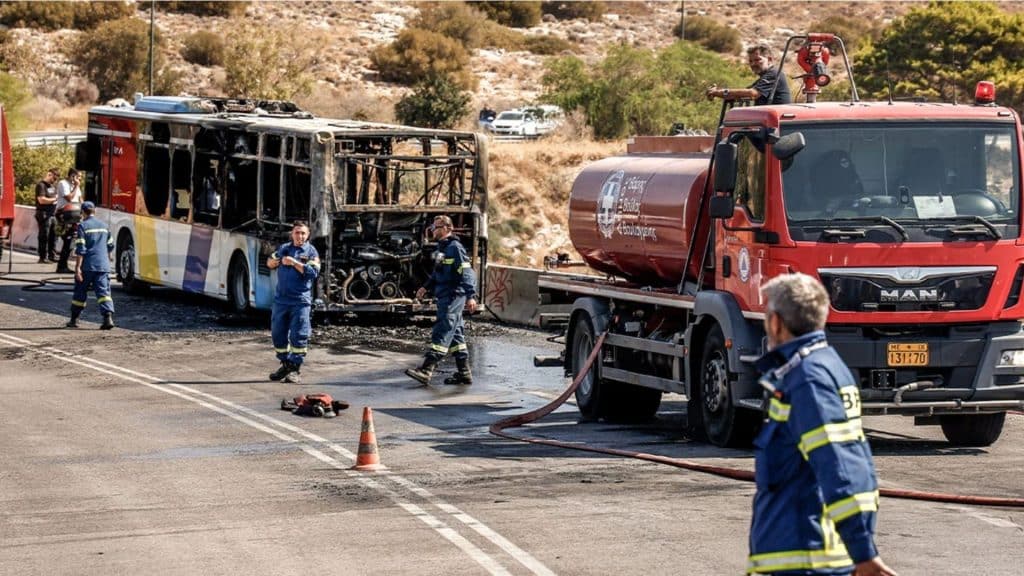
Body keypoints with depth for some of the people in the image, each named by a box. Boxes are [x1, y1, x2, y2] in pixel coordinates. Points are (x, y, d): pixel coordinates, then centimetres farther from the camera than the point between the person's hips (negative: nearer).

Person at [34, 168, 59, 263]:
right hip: (44, 214, -9)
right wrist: (54, 199, -11)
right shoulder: (41, 185, -10)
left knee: (53, 236, 9)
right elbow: (42, 200, -20)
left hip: (53, 214, 9)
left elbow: (55, 197, 32)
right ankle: (43, 257, -2)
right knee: (44, 237, -5)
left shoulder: (51, 186, 18)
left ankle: (52, 255, 16)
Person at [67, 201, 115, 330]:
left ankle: (74, 319, 20)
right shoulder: (103, 225, 13)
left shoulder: (82, 226, -5)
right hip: (103, 265, 4)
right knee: (103, 291, -4)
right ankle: (108, 317, -23)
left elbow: (80, 249, -12)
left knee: (80, 292, 10)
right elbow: (110, 246, 20)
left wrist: (77, 267, -13)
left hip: (87, 266, -4)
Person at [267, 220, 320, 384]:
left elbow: (314, 272, -11)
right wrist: (275, 261, -11)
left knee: (298, 335, -7)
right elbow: (269, 263, 12)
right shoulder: (284, 248, 14)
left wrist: (295, 263, -17)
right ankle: (285, 364, 22)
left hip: (300, 301, -5)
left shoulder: (311, 251, 1)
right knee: (278, 333, 8)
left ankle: (295, 369, -3)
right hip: (281, 299, 5)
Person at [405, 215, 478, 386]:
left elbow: (466, 273, -19)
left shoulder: (455, 248, -13)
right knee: (455, 334, 11)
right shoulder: (442, 248, 17)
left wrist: (471, 296, -24)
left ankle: (426, 370, -19)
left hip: (453, 297, -10)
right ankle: (464, 373, 15)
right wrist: (426, 287, 15)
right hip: (445, 297, 10)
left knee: (442, 332, -13)